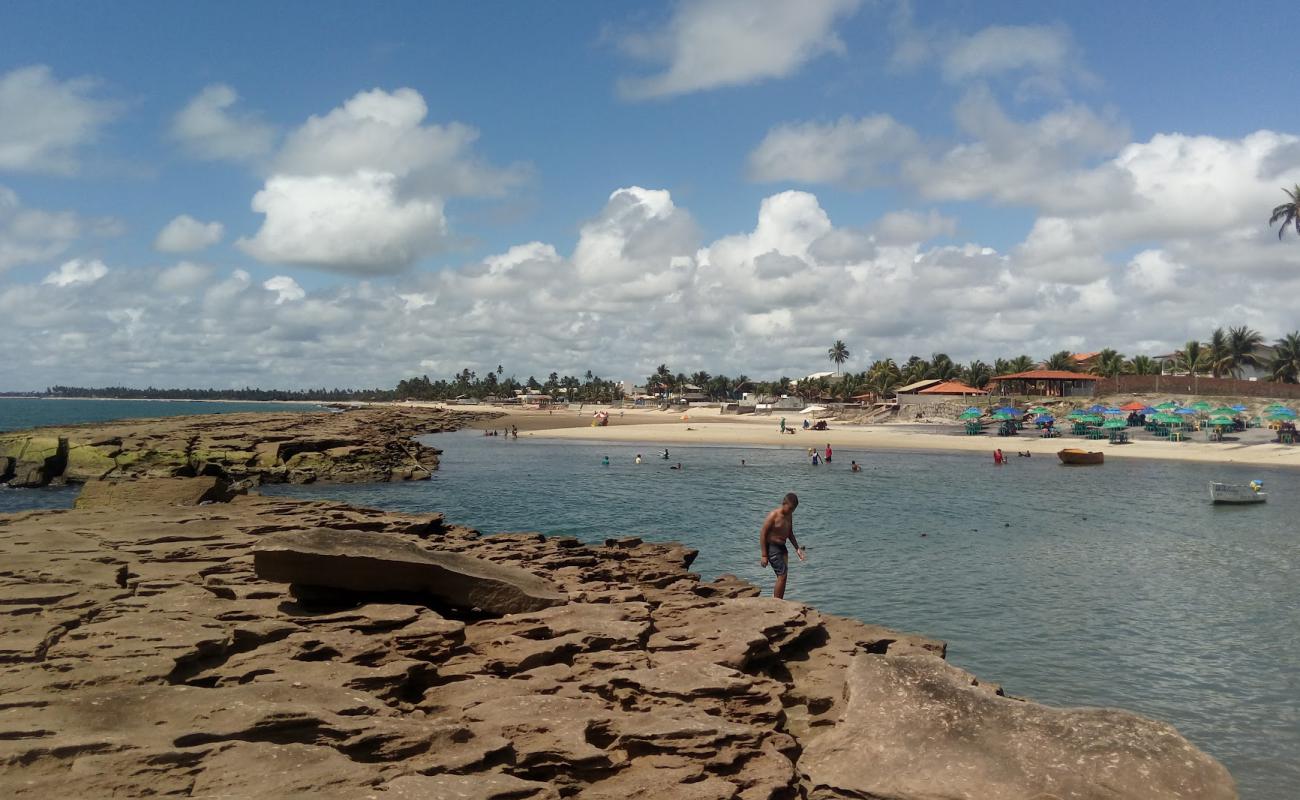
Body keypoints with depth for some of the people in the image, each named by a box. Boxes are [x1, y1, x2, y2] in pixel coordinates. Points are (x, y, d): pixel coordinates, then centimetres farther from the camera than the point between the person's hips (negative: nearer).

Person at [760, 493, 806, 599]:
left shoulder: (789, 515, 6)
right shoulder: (773, 515, -17)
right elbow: (762, 534, -17)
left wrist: (797, 549, 13)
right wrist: (764, 555, -18)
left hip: (782, 547, 8)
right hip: (771, 547, -8)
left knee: (782, 576, 8)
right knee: (782, 575, -12)